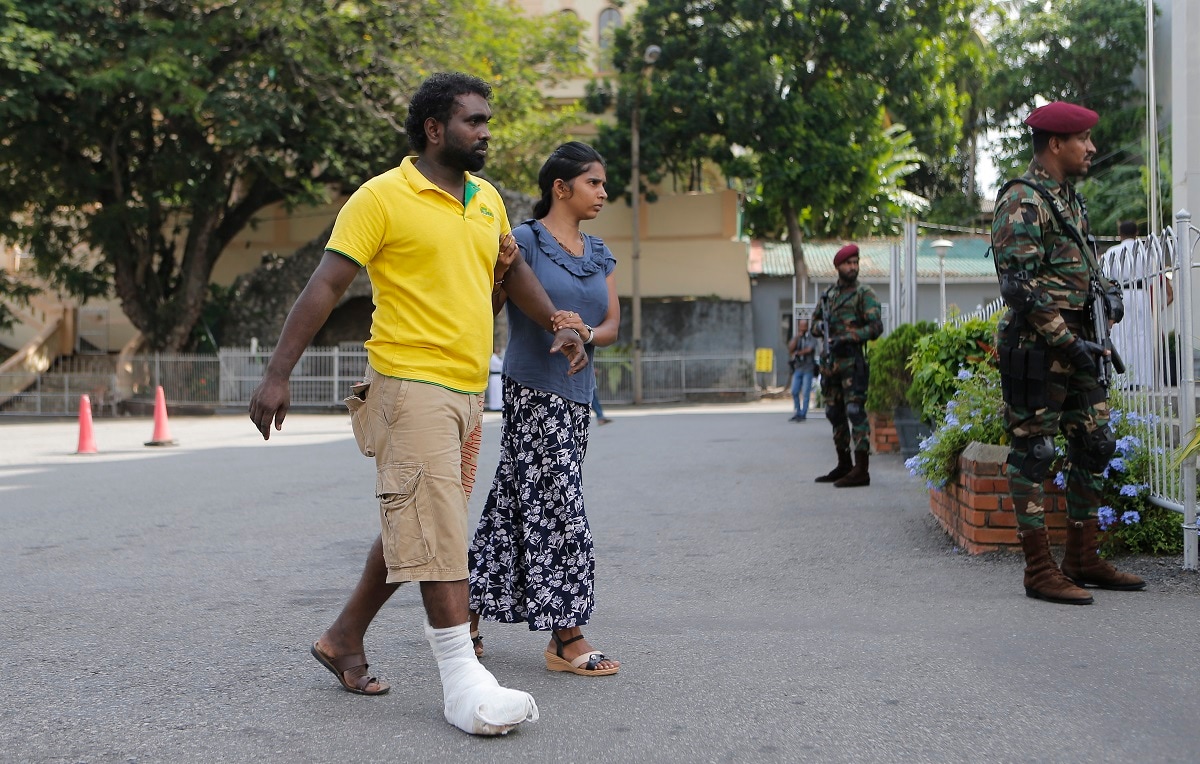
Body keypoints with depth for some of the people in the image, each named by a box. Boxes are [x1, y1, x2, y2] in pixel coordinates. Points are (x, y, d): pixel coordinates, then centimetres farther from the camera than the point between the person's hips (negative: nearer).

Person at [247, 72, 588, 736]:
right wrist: (277, 374, -14)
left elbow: (512, 270, 29)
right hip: (411, 383, -8)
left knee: (414, 526, 14)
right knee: (435, 527, -12)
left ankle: (344, 639, 29)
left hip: (468, 390, 8)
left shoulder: (488, 200, 14)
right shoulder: (382, 197, -7)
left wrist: (558, 327, 17)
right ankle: (461, 679, -9)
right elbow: (325, 286, -9)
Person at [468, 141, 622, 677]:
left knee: (514, 504, 11)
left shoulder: (599, 255, 15)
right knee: (556, 507, -8)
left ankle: (467, 613, 23)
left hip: (576, 395, 7)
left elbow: (613, 325, 9)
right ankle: (566, 640, -3)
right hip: (533, 390, -7)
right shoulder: (525, 241, -6)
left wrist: (586, 332, -13)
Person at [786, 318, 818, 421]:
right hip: (797, 369, 4)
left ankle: (803, 414, -3)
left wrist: (797, 353, -2)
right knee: (794, 392, 2)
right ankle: (797, 413, 12)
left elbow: (809, 349, -13)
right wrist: (797, 337, -11)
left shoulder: (812, 338, 0)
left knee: (805, 393, -6)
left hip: (808, 369, -4)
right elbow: (790, 349, -4)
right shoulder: (795, 337, 11)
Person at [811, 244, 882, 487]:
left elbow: (875, 327, -12)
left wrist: (846, 338, -18)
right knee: (835, 413, 12)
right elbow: (813, 326, 23)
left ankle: (861, 470, -13)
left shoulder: (865, 294, -2)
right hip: (829, 361, 7)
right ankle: (844, 465, 22)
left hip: (852, 360, -7)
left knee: (855, 411, -12)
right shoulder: (828, 294, 16)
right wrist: (821, 326, 0)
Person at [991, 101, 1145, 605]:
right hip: (1037, 349, -10)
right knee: (1032, 454, -3)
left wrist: (1106, 290, 7)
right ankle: (1039, 571, 2)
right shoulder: (1021, 202, -12)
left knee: (1093, 447, 12)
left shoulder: (1070, 200, 17)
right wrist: (1066, 341, -19)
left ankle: (1083, 559, 21)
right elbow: (1020, 285, -19)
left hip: (1077, 344, 10)